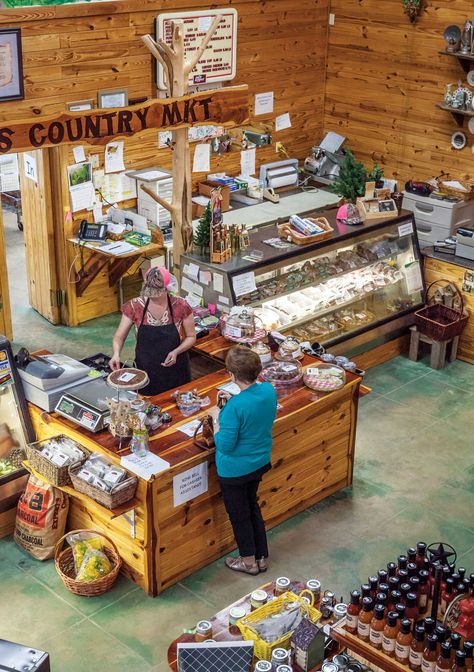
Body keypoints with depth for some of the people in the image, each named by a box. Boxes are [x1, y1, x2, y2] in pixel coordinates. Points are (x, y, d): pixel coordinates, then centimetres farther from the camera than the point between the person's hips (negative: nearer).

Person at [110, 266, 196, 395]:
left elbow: (191, 337, -2)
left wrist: (176, 352, -19)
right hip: (145, 371, 1)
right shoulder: (135, 306, -10)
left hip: (175, 371, -1)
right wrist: (116, 354, -24)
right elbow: (119, 336, -4)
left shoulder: (181, 306, -13)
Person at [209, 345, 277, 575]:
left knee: (239, 515, 16)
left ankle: (249, 561, 34)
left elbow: (224, 445, -25)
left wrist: (216, 417, -14)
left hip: (235, 469, -7)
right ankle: (261, 557, 39)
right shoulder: (268, 390, -11)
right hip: (260, 462, 7)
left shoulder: (235, 407, -33)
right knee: (252, 507, 27)